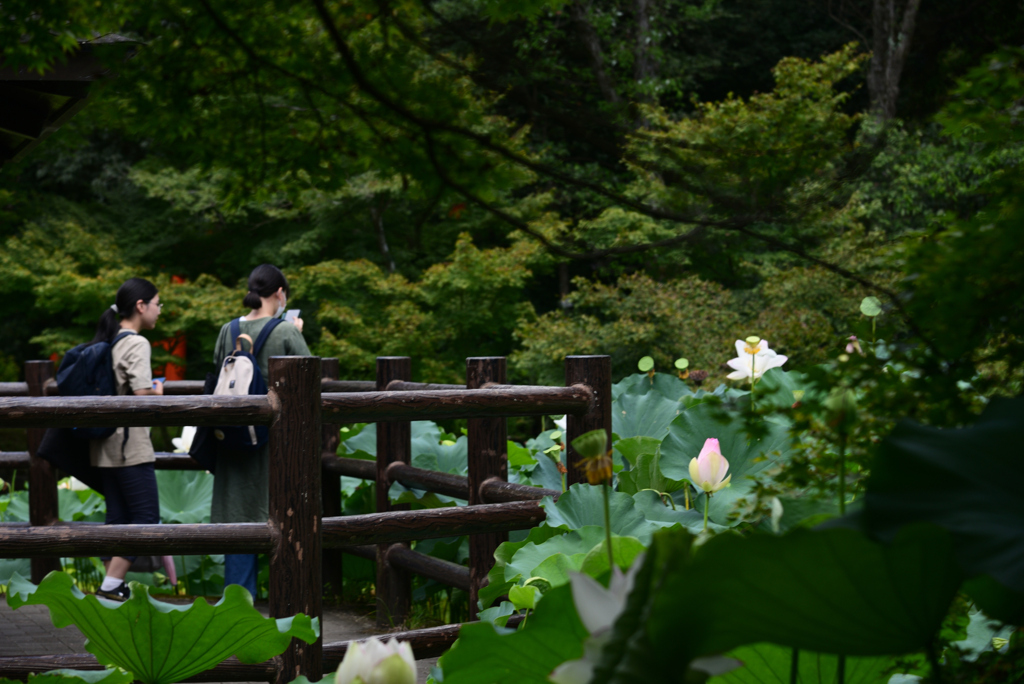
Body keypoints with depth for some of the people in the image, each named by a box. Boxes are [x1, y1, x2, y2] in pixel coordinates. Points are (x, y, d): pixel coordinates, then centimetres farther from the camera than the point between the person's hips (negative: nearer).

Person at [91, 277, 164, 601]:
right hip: (131, 445, -9)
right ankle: (110, 586, -7)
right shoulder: (137, 344, -13)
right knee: (146, 518, -4)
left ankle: (112, 586, 11)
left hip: (103, 446, 9)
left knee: (116, 517, 11)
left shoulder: (102, 342, 13)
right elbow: (142, 394, -22)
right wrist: (158, 391, 0)